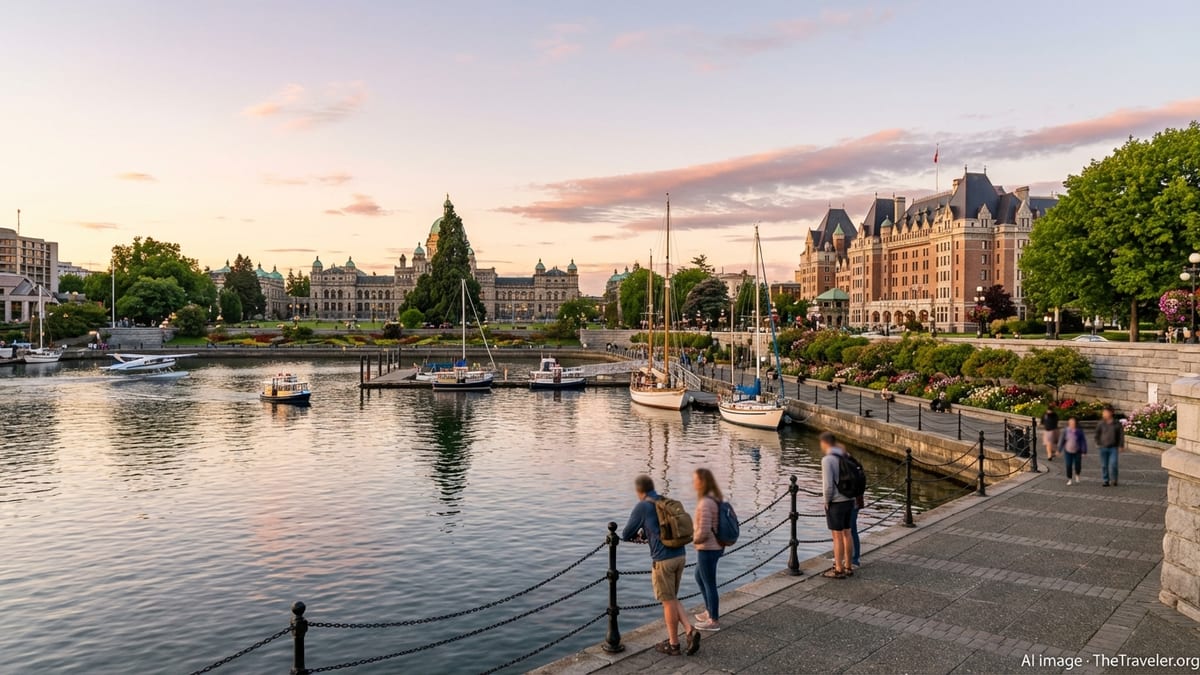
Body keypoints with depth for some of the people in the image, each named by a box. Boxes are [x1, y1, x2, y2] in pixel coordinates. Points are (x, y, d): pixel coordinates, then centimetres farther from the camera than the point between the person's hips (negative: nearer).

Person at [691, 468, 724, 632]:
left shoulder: (705, 503, -25)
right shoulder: (715, 498, 5)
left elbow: (703, 531, -26)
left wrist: (694, 540, -7)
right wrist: (697, 536, 12)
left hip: (707, 549, -10)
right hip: (716, 546, 10)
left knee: (709, 584, 6)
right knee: (699, 577, 26)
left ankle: (714, 621, 21)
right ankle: (710, 611, 39)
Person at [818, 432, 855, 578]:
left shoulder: (827, 460, -20)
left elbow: (828, 485, -23)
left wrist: (827, 502, -7)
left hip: (836, 503, -8)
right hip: (849, 500, 8)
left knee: (837, 536, 1)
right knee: (846, 533, 15)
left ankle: (839, 570, 8)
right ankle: (848, 567, 23)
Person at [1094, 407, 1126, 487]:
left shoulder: (1117, 424, -3)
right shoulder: (1101, 424, 1)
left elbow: (1121, 435, 1)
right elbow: (1097, 433, 11)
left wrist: (1121, 446, -3)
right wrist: (1098, 443, 3)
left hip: (1113, 448, -2)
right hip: (1103, 447, 2)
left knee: (1113, 465, -9)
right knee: (1104, 465, 5)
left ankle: (1114, 480, 12)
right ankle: (1105, 481, 14)